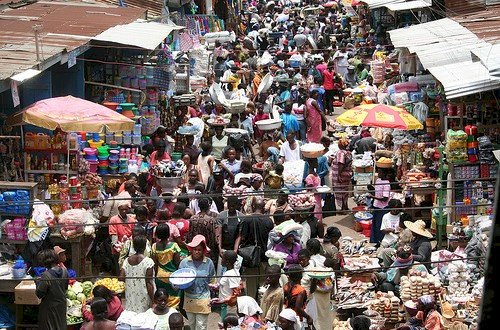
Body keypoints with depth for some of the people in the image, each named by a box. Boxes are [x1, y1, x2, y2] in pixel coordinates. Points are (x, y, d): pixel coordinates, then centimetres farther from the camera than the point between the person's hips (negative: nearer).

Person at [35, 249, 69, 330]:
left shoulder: (46, 275, -25)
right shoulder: (64, 271, -7)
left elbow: (39, 294, -19)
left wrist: (37, 282, -5)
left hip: (50, 308, -6)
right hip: (62, 306, 6)